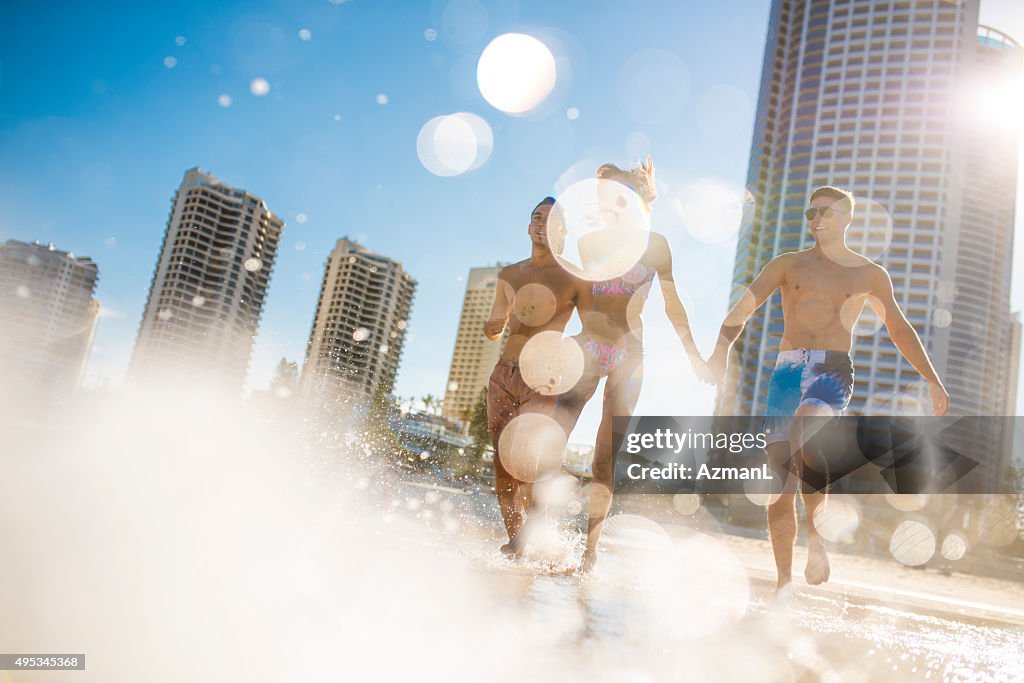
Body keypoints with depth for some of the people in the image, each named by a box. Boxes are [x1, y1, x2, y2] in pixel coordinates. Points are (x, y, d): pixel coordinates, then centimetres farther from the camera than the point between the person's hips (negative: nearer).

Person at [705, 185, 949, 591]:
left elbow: (899, 329, 24)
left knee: (805, 424, -36)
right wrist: (722, 349, -19)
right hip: (787, 370, 2)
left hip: (833, 370, -1)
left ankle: (816, 534, -20)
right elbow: (743, 309, 0)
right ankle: (784, 582, 8)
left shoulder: (869, 275, 15)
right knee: (780, 480, -4)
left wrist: (932, 380, 19)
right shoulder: (788, 265, 13)